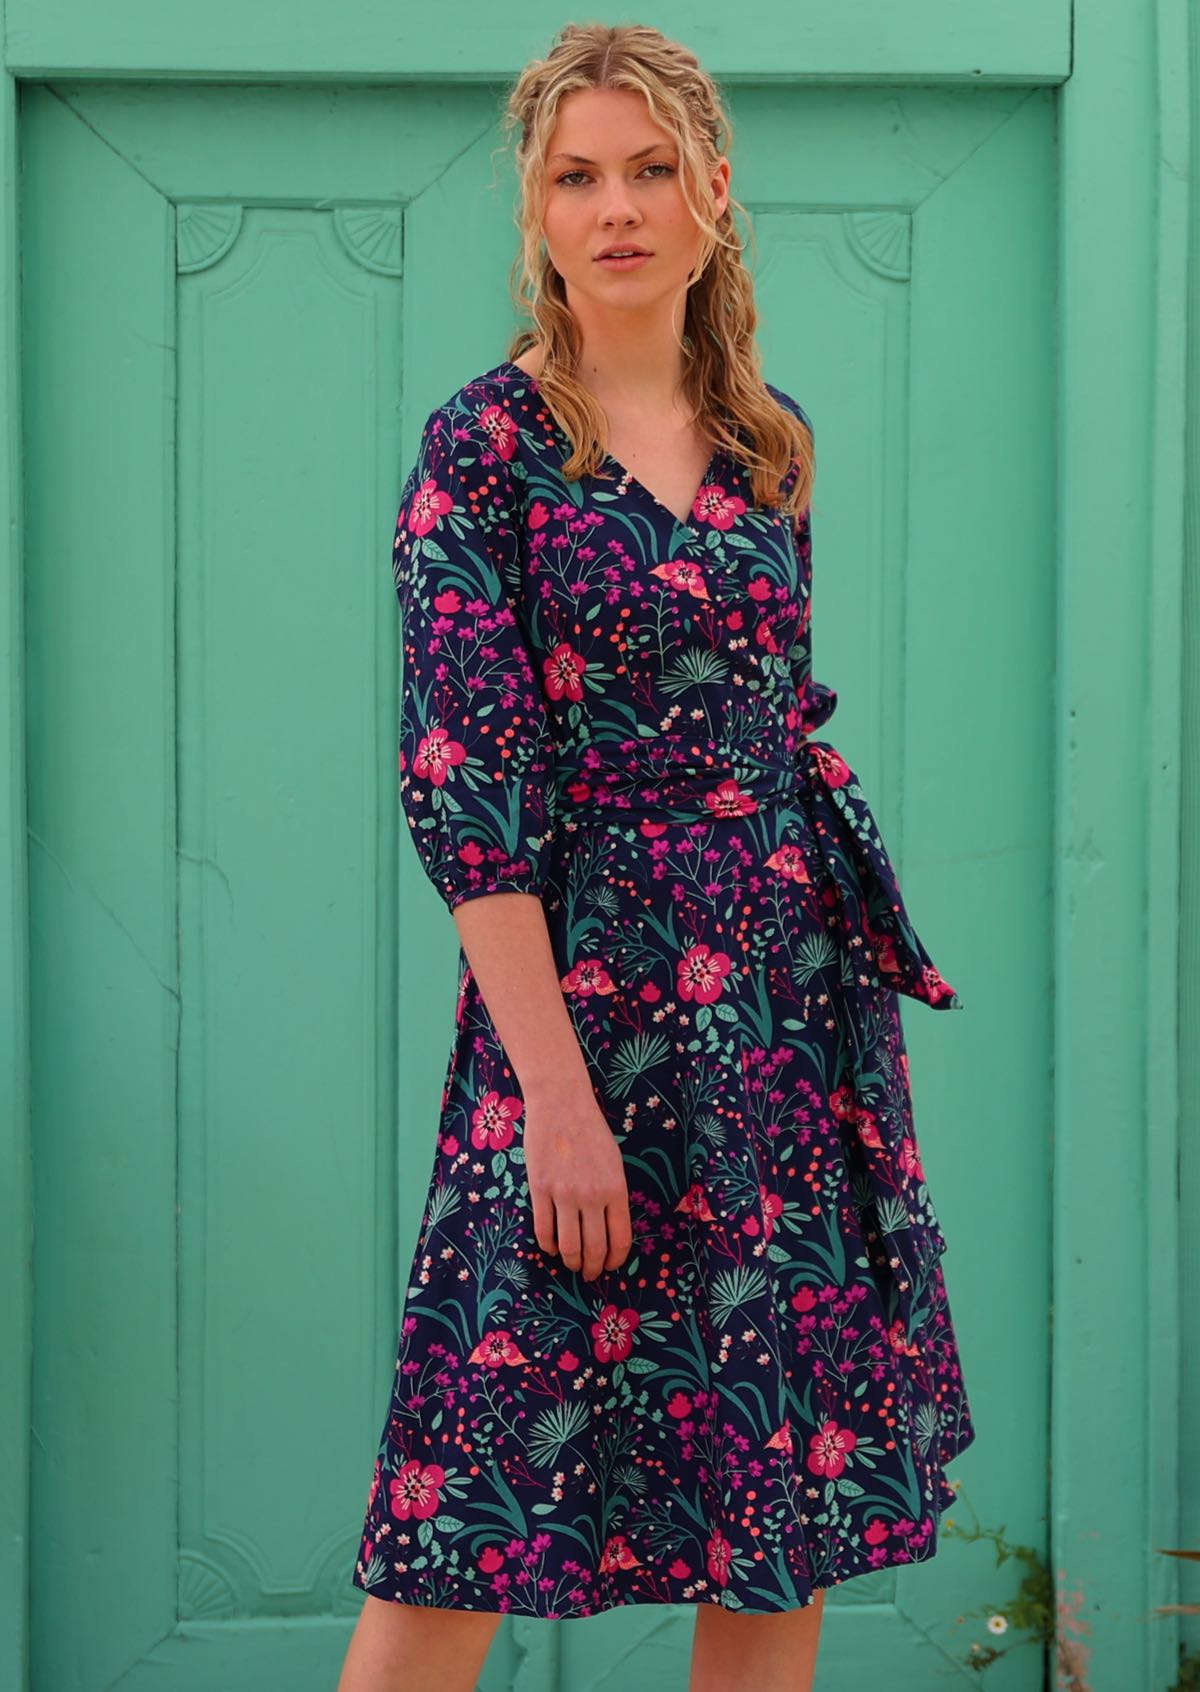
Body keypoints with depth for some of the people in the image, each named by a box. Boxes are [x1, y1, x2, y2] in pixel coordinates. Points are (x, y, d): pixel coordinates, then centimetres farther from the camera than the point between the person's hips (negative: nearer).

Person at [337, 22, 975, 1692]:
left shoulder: (772, 441, 10)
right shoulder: (483, 445, -6)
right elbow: (460, 782, -13)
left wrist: (876, 942, 12)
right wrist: (555, 1087, -19)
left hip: (797, 1000, 6)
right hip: (585, 988, -5)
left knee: (795, 1489, 8)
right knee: (490, 1494, -3)